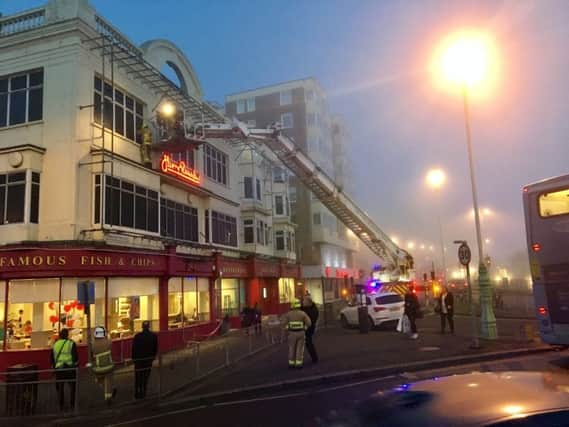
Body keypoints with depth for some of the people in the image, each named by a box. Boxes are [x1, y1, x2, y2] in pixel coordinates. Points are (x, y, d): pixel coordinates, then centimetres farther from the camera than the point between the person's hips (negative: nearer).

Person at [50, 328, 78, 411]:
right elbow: (75, 357, -11)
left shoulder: (55, 344, 4)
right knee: (72, 387, 10)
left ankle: (61, 406, 16)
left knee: (60, 388, 14)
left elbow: (51, 357, 8)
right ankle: (72, 405, 10)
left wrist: (54, 366, 19)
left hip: (58, 368, 3)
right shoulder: (71, 344, -8)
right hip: (69, 367, -3)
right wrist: (76, 364, 4)